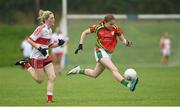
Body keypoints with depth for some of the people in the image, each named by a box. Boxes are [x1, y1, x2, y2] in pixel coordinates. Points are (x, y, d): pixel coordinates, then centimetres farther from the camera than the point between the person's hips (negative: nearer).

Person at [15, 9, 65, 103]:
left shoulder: (49, 30, 8)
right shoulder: (41, 29, -18)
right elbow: (29, 39, -19)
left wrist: (58, 44, -1)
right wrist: (39, 48, -27)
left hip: (45, 56, 8)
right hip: (37, 57, -8)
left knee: (52, 77, -3)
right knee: (40, 80, 3)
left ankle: (49, 99, 2)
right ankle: (26, 64, 19)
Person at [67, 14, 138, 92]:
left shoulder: (115, 29, -4)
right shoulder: (98, 27, -7)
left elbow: (123, 40, -2)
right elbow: (85, 33, 6)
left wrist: (127, 43, -25)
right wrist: (80, 45, 0)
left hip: (109, 53, 5)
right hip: (100, 51, -5)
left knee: (94, 74, 14)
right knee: (114, 69, -24)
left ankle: (79, 70, 34)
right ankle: (128, 85, -36)